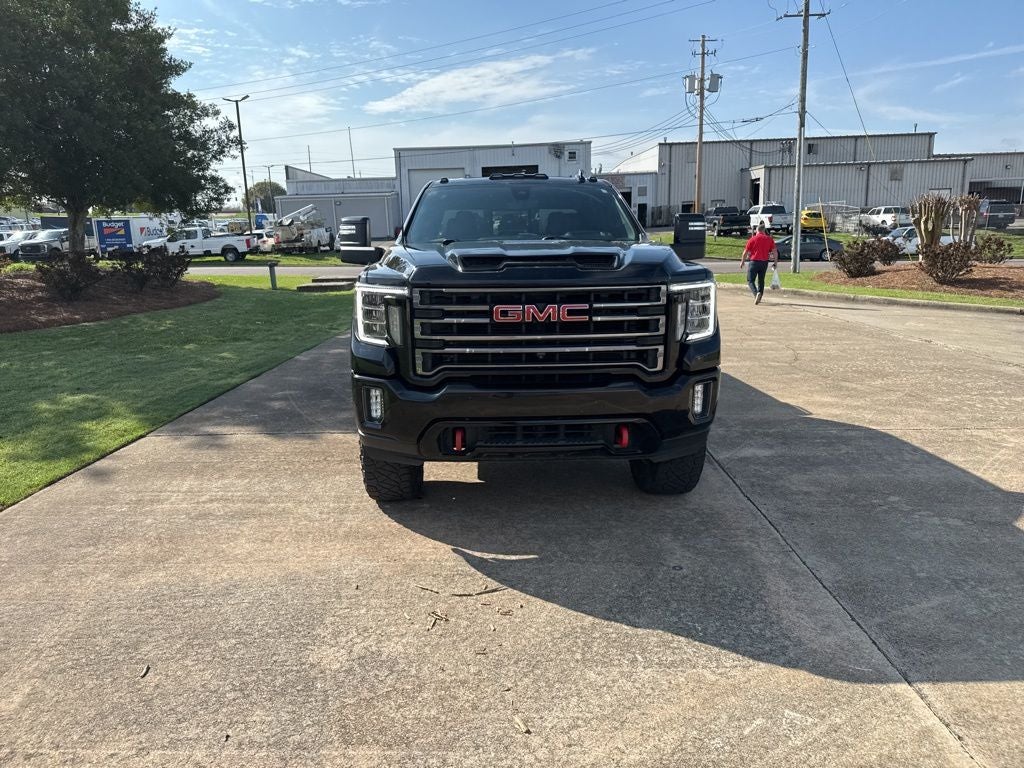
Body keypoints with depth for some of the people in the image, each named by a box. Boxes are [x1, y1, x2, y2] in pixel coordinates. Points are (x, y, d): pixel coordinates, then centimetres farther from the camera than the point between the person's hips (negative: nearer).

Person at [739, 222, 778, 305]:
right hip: (764, 262, 4)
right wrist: (775, 262, 10)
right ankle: (759, 297, 22)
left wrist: (742, 261, 13)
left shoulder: (752, 239, -4)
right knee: (761, 280, 17)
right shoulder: (769, 239, 5)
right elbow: (775, 252, 2)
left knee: (750, 280, 0)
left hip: (754, 261, -4)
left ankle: (756, 293, -24)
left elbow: (746, 252, 0)